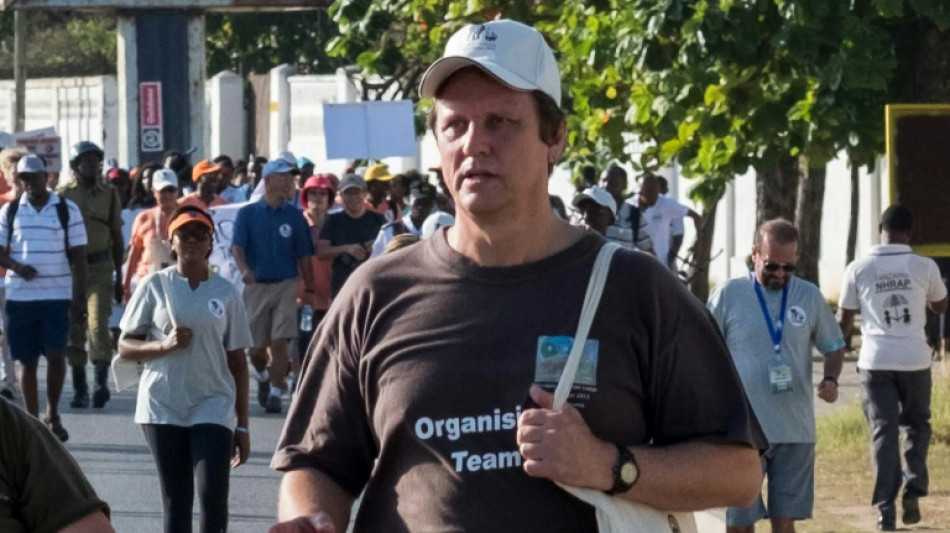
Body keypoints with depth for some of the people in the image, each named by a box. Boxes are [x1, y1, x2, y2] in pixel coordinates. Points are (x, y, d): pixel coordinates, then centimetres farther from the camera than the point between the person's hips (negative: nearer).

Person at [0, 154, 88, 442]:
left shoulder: (67, 210, 2)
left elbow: (78, 257, 2)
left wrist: (79, 298, -4)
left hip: (58, 296, -2)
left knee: (55, 354, -12)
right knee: (26, 360, 5)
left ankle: (53, 414, 6)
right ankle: (32, 421, 14)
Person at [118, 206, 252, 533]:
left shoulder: (226, 293, 5)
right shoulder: (155, 285, 2)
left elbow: (237, 362, 8)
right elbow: (126, 347, 3)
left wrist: (242, 425, 6)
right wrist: (164, 345, -17)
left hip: (213, 406, 0)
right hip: (163, 407, 0)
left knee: (213, 495, -15)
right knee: (176, 501, 3)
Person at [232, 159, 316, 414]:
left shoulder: (294, 216, 5)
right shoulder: (247, 214, 2)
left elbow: (304, 256, 8)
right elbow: (237, 247, -8)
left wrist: (309, 289, 4)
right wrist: (245, 269, -28)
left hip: (286, 285, 0)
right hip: (256, 286, 0)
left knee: (279, 343, -10)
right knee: (256, 347, 6)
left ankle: (275, 393, -2)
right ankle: (263, 377, 36)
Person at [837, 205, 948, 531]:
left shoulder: (859, 269, -1)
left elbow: (844, 320, 7)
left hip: (876, 361, 0)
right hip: (915, 360, 0)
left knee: (883, 432, 2)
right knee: (916, 424, 19)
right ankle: (913, 492, 3)